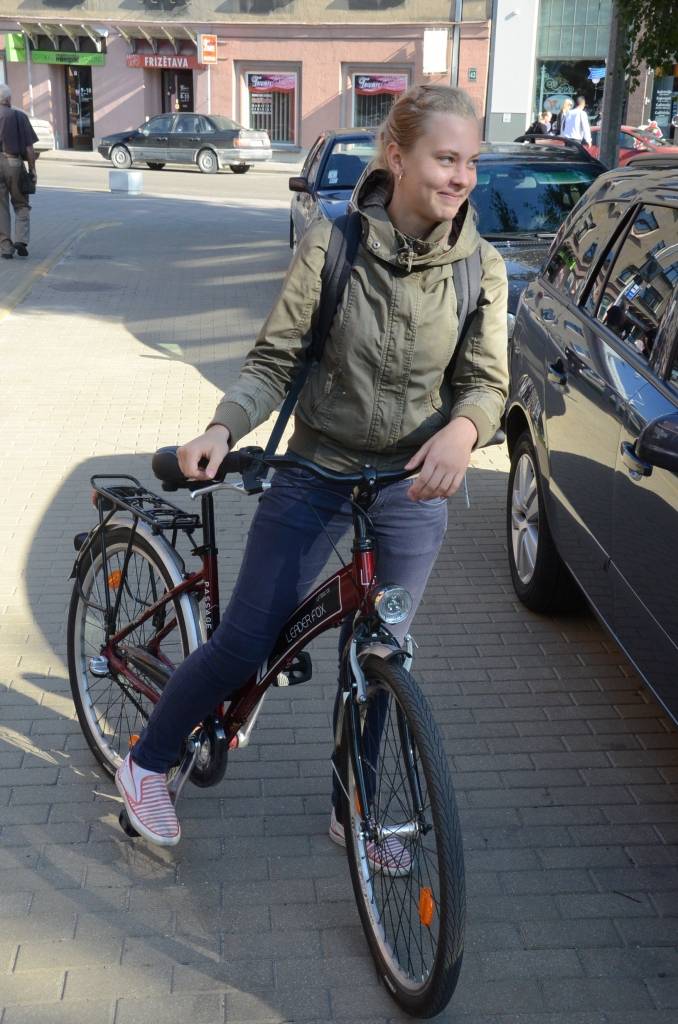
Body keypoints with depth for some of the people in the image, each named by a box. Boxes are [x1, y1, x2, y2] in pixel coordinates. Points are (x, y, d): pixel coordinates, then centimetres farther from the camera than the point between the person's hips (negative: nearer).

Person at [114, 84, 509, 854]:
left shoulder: (481, 267, -4)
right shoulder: (331, 247, -11)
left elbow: (487, 379, -4)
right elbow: (274, 361, -9)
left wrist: (463, 429, -27)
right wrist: (223, 428, -26)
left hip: (414, 487, 2)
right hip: (314, 475, -2)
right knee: (244, 643, -1)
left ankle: (351, 811, 32)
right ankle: (146, 763, 26)